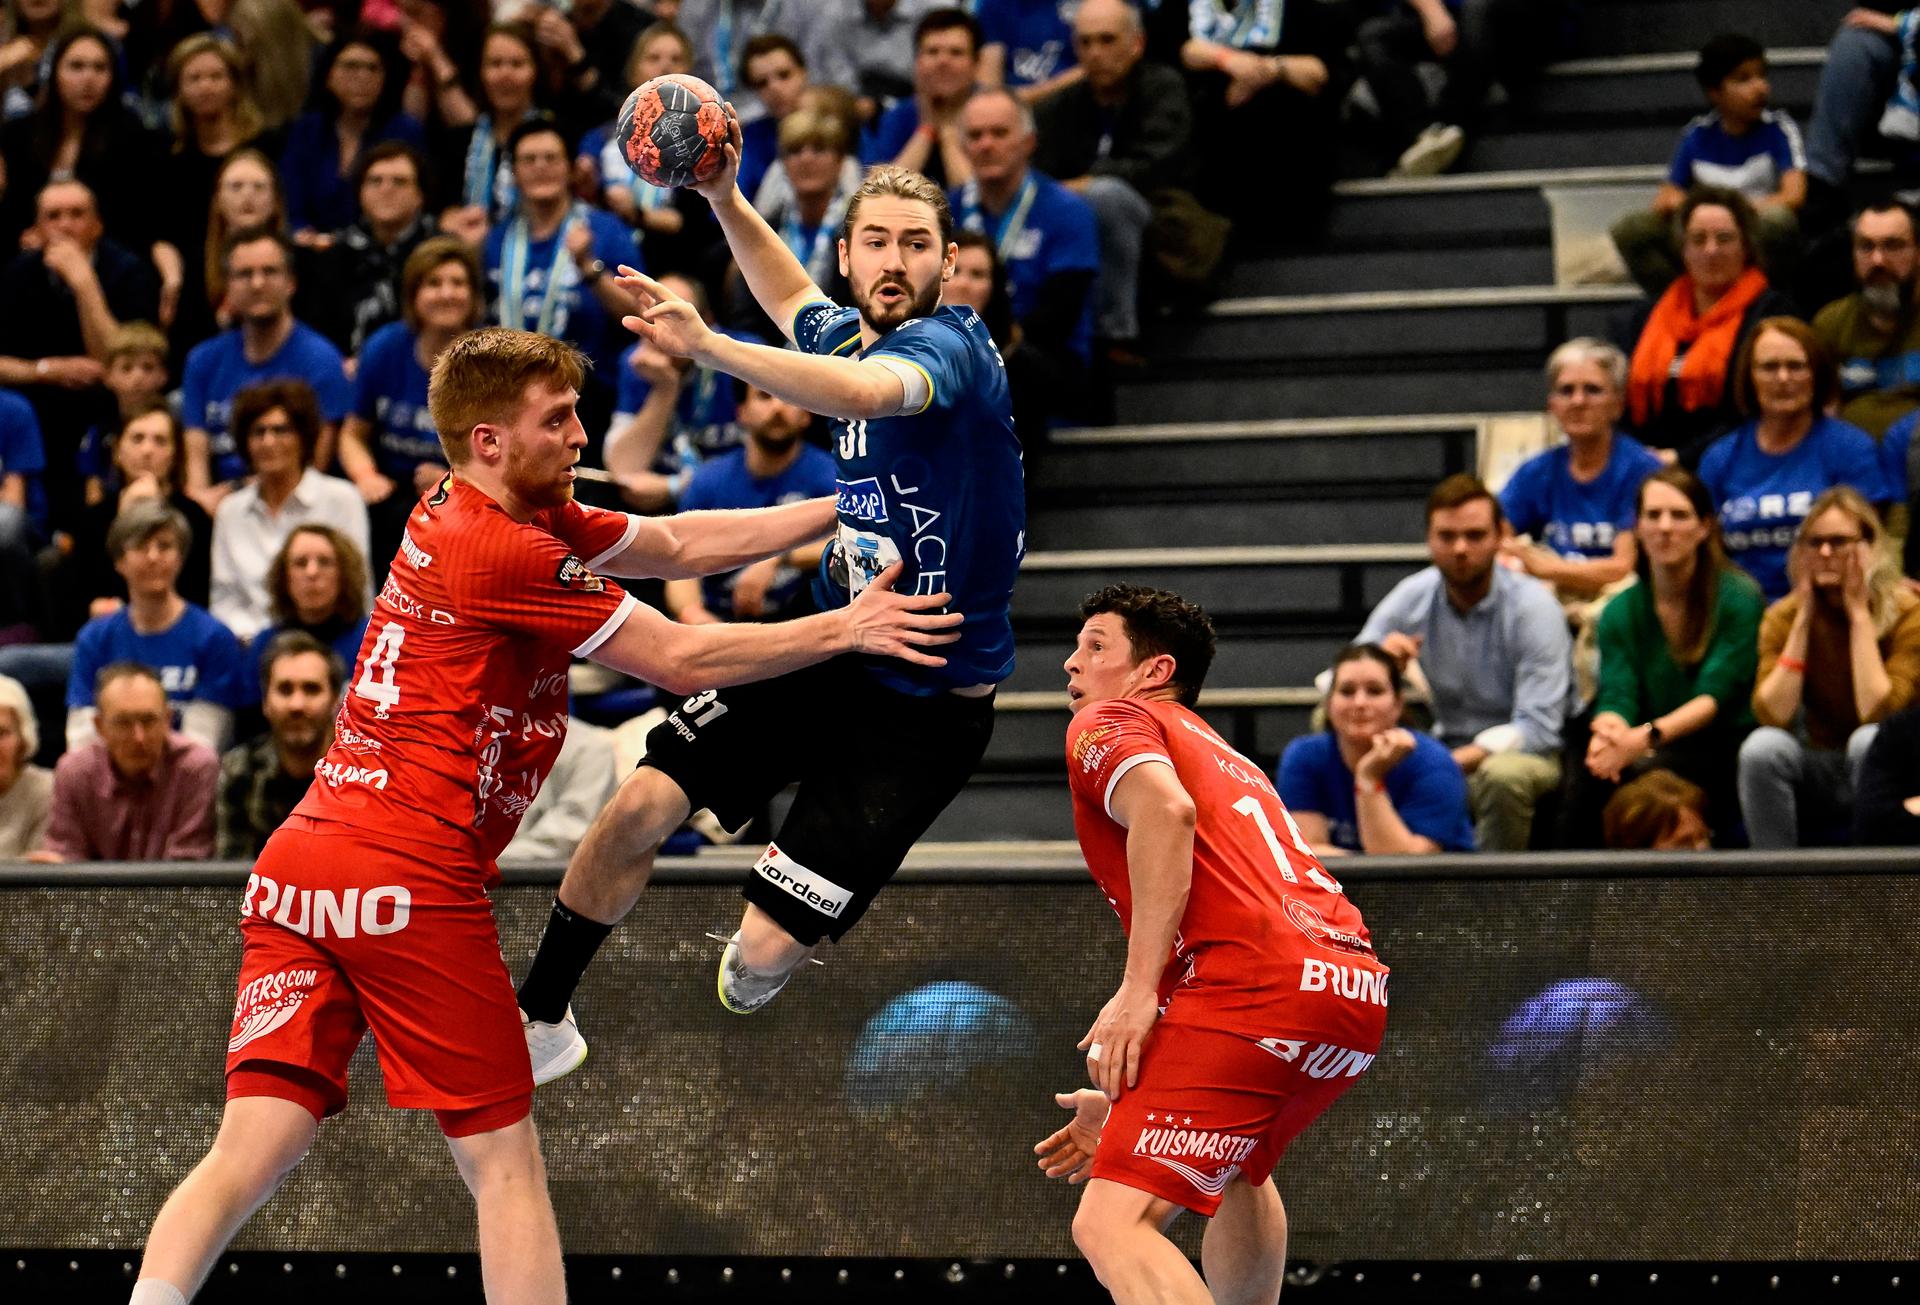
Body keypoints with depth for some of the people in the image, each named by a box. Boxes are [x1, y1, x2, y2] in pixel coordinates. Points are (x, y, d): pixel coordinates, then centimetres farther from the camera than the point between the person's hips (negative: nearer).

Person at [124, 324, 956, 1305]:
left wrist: (845, 506, 18)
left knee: (251, 1152, -2)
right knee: (502, 1161, 2)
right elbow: (682, 660, -5)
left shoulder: (455, 516, 17)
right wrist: (844, 629, 3)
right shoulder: (512, 553, -9)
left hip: (299, 859, 8)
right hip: (412, 877, -8)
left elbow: (679, 544, 21)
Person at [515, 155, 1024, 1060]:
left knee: (769, 947, -11)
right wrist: (725, 200, 18)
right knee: (640, 806, -10)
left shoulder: (951, 346, -20)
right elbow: (793, 299, 32)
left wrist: (708, 345, -55)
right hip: (831, 650, 7)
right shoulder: (846, 333, 5)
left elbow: (864, 391, -45)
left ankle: (754, 964, 29)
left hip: (927, 706, -7)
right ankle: (535, 1024, 11)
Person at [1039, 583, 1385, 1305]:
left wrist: (1137, 990, -16)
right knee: (1234, 1163, 38)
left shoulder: (1106, 722, 12)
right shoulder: (1227, 762, 37)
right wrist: (1125, 1104, 42)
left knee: (1113, 1224, -16)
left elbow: (1165, 809, -12)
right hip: (1356, 984, 9)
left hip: (1257, 983, -9)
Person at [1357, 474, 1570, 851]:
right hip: (1449, 748, 4)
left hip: (1526, 753, -4)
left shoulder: (1534, 607, -14)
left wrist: (1455, 762, -32)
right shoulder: (1412, 598, -1)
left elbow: (1537, 728, -20)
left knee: (1503, 774, -40)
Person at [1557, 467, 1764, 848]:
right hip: (1655, 752, 3)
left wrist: (1648, 736, -30)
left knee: (1642, 772, -34)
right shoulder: (1620, 612, 10)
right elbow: (1616, 694, -2)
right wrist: (1608, 729, -29)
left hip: (1723, 755, -3)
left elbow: (1716, 695, -13)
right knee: (1587, 771, -29)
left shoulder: (1739, 597, -4)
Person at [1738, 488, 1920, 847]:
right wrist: (1804, 618, -14)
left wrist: (1859, 614, -20)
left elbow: (1877, 714, -23)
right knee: (1762, 746, -27)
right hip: (1820, 774, 3)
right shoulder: (1784, 617, -1)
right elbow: (1772, 716, -15)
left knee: (1868, 741, -35)